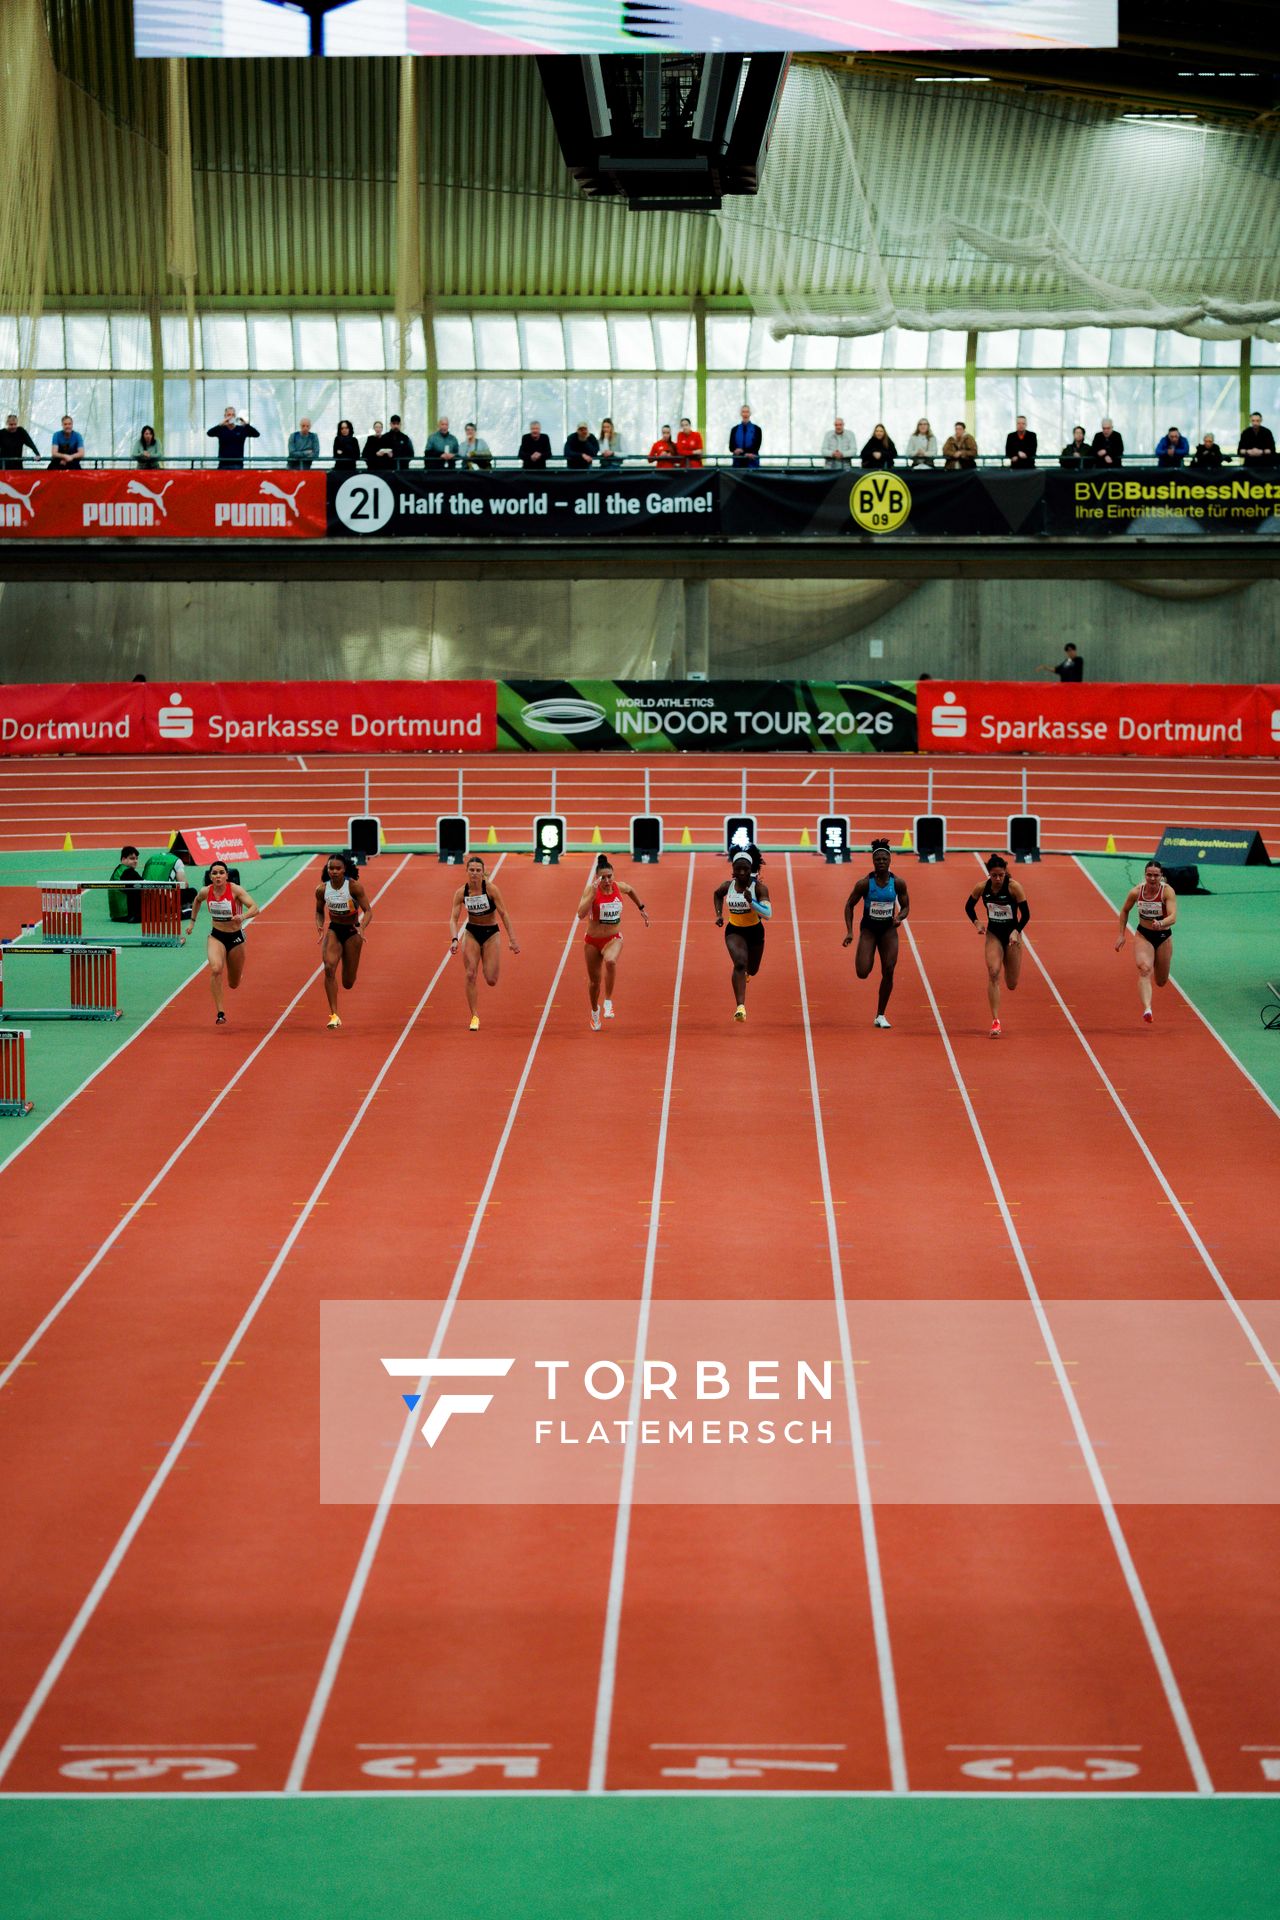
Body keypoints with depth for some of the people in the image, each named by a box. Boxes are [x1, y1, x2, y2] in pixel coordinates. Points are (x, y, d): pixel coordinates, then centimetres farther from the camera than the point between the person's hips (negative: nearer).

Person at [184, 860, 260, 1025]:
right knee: (216, 969, -30)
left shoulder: (235, 890, -19)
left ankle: (237, 972, 52)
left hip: (235, 937, -1)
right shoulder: (206, 891, -9)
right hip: (216, 936, 1)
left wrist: (243, 917, -48)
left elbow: (255, 908, -29)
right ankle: (219, 1013, -25)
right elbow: (197, 901, 16)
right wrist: (192, 922, 16)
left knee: (233, 984, 12)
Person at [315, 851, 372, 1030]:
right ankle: (334, 1015, -20)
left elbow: (368, 911, -16)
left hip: (352, 931, -2)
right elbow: (319, 911, 8)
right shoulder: (322, 889, -9)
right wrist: (319, 926, -12)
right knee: (329, 968, -25)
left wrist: (362, 928, -34)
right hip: (333, 930, 2)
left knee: (348, 983, 2)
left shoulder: (354, 886, -17)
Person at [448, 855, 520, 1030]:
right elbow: (454, 918, -15)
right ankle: (474, 1017, -2)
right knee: (470, 975, -12)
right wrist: (454, 940, -32)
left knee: (491, 981, -4)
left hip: (491, 933, -1)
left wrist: (512, 939, -17)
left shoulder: (491, 889, -18)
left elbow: (503, 914, -14)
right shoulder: (461, 892, -12)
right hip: (471, 933, 1)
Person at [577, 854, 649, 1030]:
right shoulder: (591, 889, -17)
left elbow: (631, 890, 19)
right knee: (594, 980, 12)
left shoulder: (619, 887, -7)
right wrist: (593, 892, -35)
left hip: (613, 938, 0)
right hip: (593, 940, 0)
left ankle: (608, 1002, -21)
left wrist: (641, 909, 24)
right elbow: (581, 914, -31)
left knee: (611, 961, -34)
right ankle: (595, 1011, 42)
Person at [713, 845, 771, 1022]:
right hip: (734, 931, -1)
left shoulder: (759, 887, -20)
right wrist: (719, 914, 4)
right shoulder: (727, 886, -12)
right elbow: (717, 894, 14)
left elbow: (768, 914, -30)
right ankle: (740, 1007, -31)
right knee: (740, 963, -26)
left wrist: (751, 902, -43)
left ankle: (747, 972, 62)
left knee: (752, 970, 20)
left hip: (755, 931, 1)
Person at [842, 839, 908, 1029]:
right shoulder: (864, 883, -14)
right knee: (862, 973, -15)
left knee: (888, 972, -6)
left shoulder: (898, 883, -7)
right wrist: (849, 932, -12)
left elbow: (905, 906, 5)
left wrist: (900, 917, -18)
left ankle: (881, 1015, 8)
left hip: (888, 930, 2)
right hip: (868, 929, -2)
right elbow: (849, 905, -5)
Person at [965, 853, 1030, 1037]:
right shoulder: (982, 887, -10)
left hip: (1012, 935, -1)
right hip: (993, 934, 1)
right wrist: (976, 923, -8)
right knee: (993, 973, -20)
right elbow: (969, 906, 7)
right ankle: (995, 1021, -19)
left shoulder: (1014, 887, -17)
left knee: (1012, 985, 4)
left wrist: (1016, 931, -23)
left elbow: (1025, 914, -11)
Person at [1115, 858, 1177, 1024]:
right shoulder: (1136, 892, -12)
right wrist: (1121, 934, 4)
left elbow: (1173, 916, -32)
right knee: (1144, 969, -27)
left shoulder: (1167, 891, -20)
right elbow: (1125, 911, 8)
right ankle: (1147, 1010, -39)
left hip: (1163, 937, 0)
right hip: (1143, 936, 0)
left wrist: (1161, 923, -52)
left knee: (1161, 982, 13)